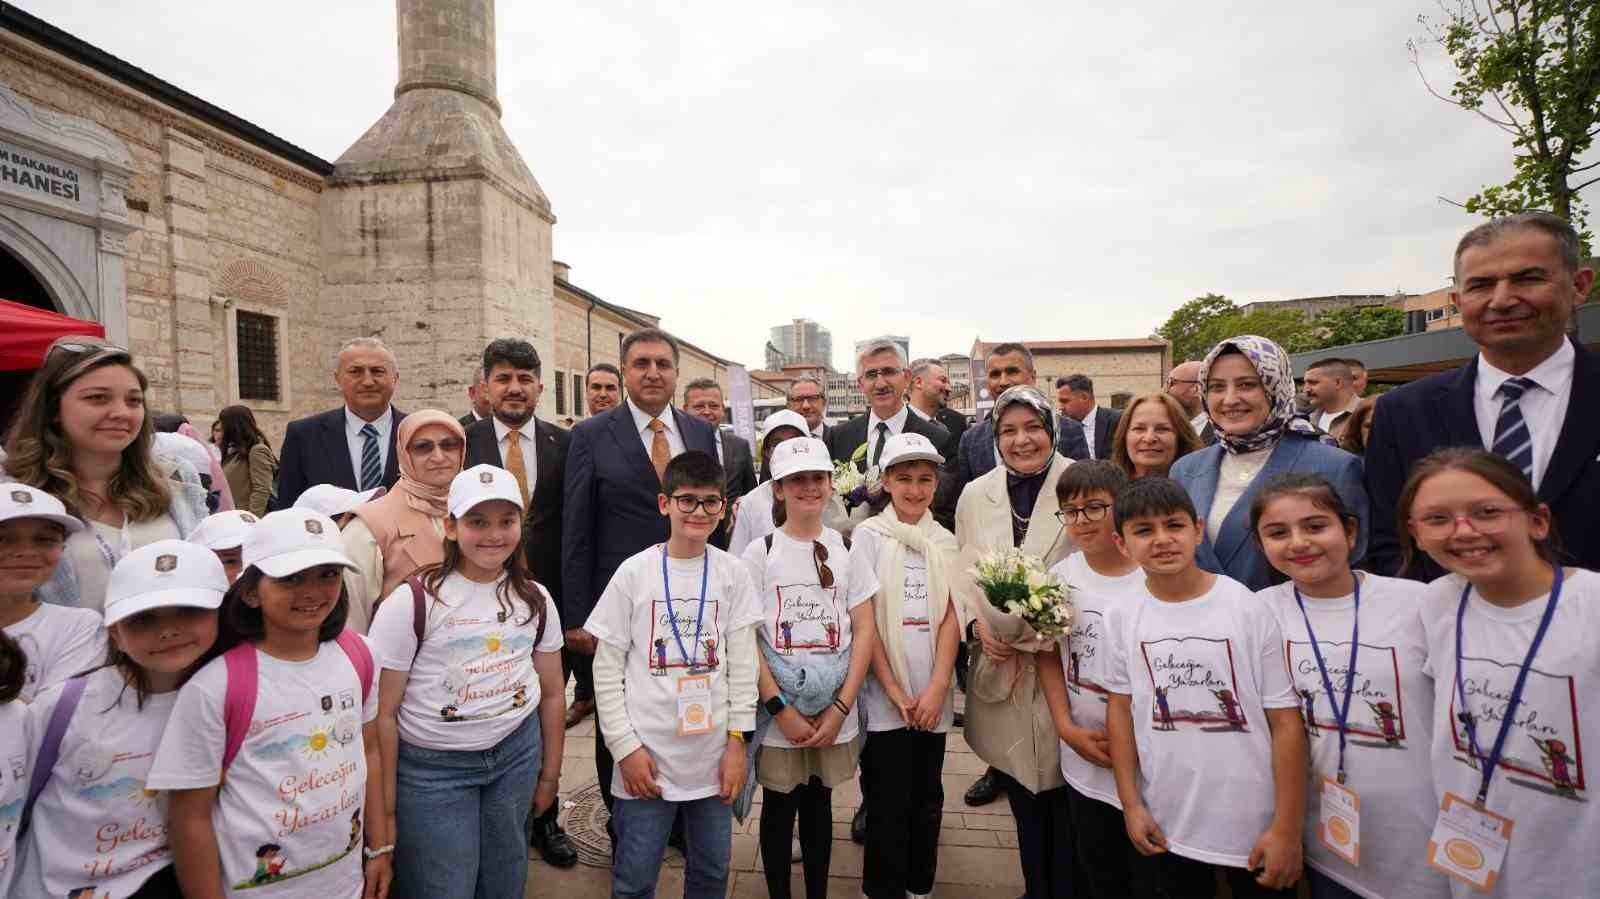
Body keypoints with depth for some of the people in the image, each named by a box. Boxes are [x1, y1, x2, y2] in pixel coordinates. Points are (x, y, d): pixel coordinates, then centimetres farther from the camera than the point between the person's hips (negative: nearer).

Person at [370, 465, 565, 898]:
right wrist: (386, 804, -8)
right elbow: (383, 713, -10)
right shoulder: (412, 601, -13)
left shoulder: (535, 600, 0)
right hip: (432, 768, -3)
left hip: (517, 754, 4)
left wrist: (550, 774, 12)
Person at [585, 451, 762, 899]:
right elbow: (607, 668, -3)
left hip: (714, 753, 2)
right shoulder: (635, 572, -6)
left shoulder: (734, 573, -1)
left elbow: (742, 664, 2)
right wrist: (625, 746, -6)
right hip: (645, 754, -2)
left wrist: (738, 741, -2)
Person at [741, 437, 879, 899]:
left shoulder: (847, 550, 1)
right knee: (779, 809, 12)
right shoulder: (760, 552, -5)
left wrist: (840, 708, -8)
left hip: (834, 710, 2)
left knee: (819, 805, 17)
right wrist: (781, 709, -12)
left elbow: (865, 631, 0)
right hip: (779, 710, -2)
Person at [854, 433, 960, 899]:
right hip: (884, 695, -3)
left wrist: (936, 687, -10)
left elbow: (951, 617, 0)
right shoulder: (869, 535, -5)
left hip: (933, 695, 3)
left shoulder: (945, 541, 5)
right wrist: (895, 691, -10)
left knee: (928, 798, 14)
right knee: (889, 802, 4)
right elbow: (864, 620, -7)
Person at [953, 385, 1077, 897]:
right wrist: (979, 624, -7)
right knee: (1019, 780, 16)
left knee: (1061, 785, 5)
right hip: (1001, 662, 3)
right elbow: (963, 572, 9)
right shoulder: (975, 494, 4)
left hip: (1065, 658, -3)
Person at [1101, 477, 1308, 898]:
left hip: (1256, 827, -2)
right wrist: (1131, 805, 2)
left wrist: (1287, 829, -9)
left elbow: (1286, 722, -9)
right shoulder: (1121, 618, -4)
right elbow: (1120, 708, 4)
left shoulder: (1250, 609, -12)